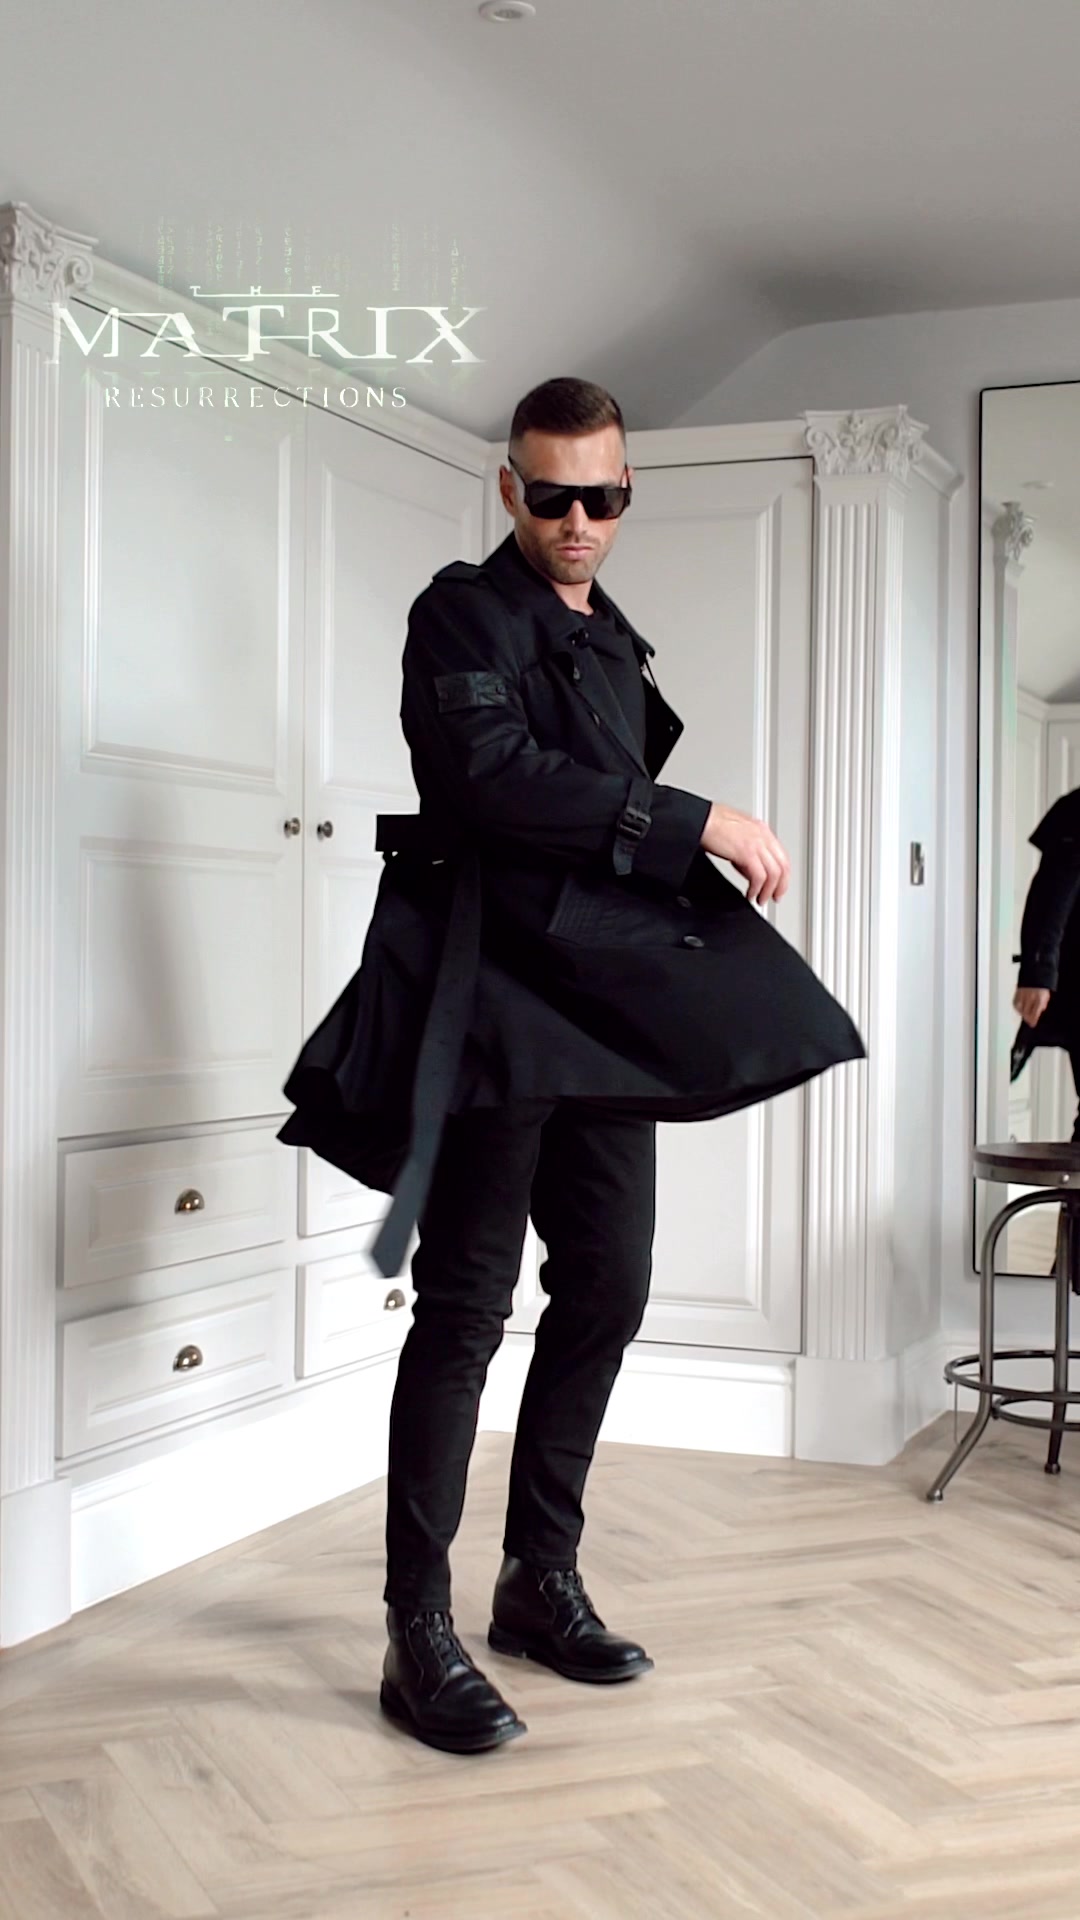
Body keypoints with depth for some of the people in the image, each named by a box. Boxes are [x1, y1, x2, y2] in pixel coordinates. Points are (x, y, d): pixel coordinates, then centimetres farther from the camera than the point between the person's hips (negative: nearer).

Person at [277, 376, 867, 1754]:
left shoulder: (615, 644, 20)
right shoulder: (464, 612, -3)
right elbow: (496, 776, -20)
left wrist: (711, 877, 8)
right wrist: (699, 823, -19)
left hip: (607, 1004, 8)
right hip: (500, 999, -8)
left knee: (607, 1289, 10)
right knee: (467, 1306, -5)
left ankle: (540, 1579, 24)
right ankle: (419, 1633, 3)